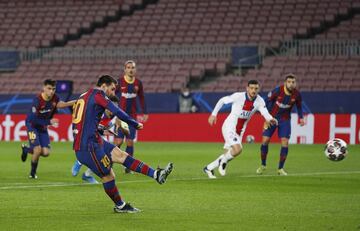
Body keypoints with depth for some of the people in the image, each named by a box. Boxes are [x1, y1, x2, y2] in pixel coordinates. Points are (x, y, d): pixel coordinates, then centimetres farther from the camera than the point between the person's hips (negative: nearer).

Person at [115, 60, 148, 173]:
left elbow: (141, 98, 14)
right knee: (118, 141, -10)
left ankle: (128, 167, 8)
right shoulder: (119, 81, -5)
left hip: (132, 116, 3)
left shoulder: (138, 83, 5)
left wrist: (145, 113, 12)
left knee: (130, 142, 1)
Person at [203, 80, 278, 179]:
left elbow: (265, 113, -23)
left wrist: (271, 119, -45)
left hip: (239, 131, 6)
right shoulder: (238, 96, -18)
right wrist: (213, 114, -5)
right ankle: (224, 161, 4)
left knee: (228, 155, 11)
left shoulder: (259, 101, -8)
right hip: (229, 127, -6)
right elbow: (222, 100, -5)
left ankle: (208, 168, 29)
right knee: (237, 149, -25)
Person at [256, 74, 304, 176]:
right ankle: (263, 165, 16)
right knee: (265, 141, -5)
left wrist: (301, 117, -3)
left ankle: (280, 168, 1)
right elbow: (268, 101, -9)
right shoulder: (277, 91, -21)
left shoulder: (297, 95, -12)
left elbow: (299, 106, 8)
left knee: (285, 142, -12)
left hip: (285, 120, 1)